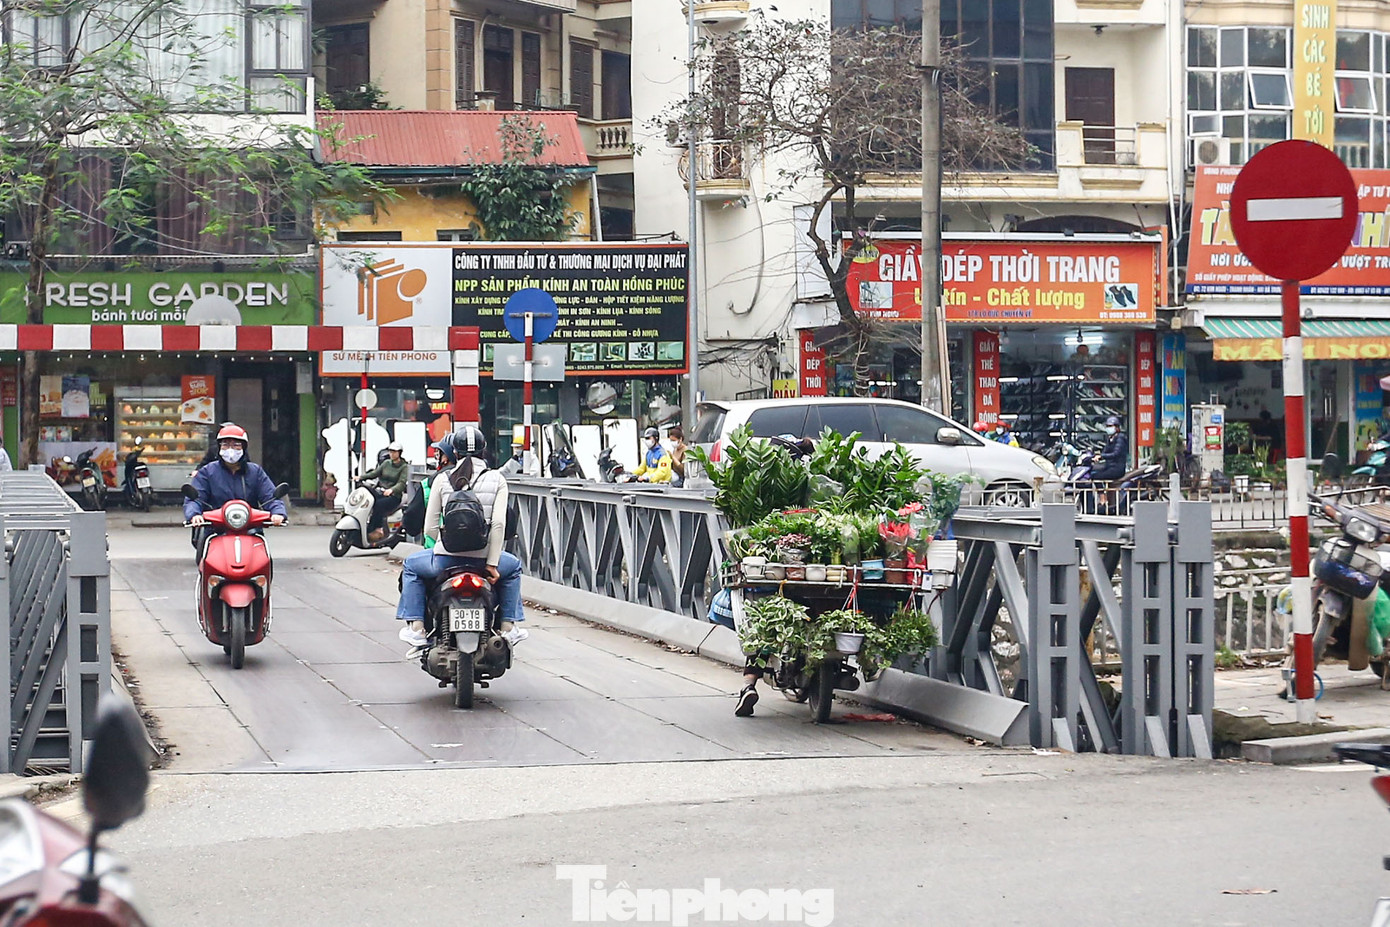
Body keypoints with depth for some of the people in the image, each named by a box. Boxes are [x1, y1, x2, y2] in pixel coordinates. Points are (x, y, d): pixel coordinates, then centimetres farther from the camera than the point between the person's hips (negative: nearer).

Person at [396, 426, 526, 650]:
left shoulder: (443, 479, 2)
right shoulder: (496, 479, 1)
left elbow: (429, 528, 2)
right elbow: (498, 524, -10)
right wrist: (492, 564, -6)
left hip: (445, 559, 0)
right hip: (482, 558, 0)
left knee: (411, 565, 32)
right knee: (513, 567, 35)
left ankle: (416, 628, 23)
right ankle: (509, 627, 28)